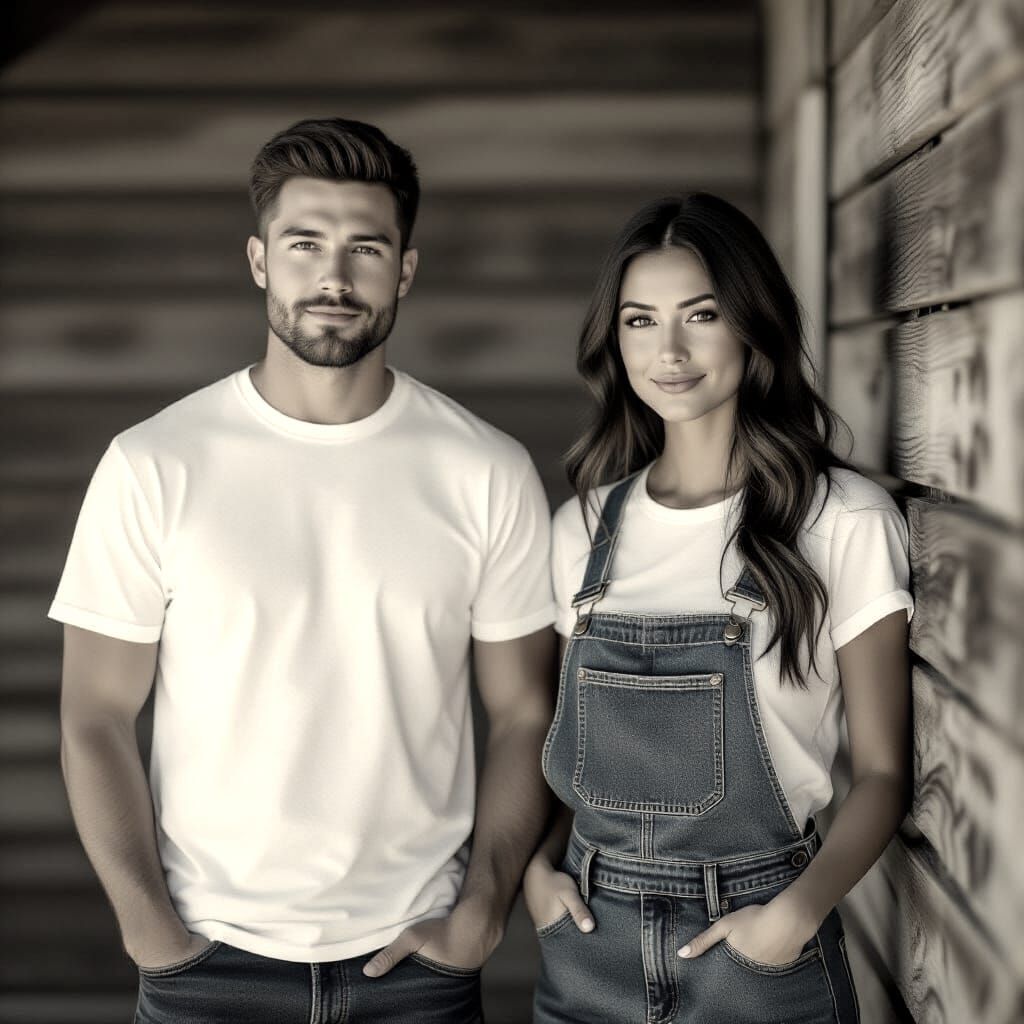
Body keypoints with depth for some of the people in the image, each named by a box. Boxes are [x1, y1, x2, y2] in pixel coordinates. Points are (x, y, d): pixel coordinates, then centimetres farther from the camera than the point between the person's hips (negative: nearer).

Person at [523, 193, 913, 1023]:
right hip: (588, 940, 4)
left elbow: (881, 769, -6)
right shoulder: (585, 526, 3)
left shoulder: (846, 520, -9)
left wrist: (799, 910, -18)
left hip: (761, 952, -3)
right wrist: (541, 864, -1)